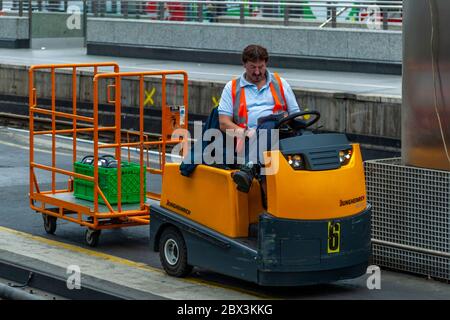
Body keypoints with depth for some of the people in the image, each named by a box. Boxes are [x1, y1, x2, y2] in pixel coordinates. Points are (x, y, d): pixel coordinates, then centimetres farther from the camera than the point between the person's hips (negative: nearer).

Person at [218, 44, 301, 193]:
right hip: (248, 140, -1)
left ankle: (250, 168, -56)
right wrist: (245, 133, -9)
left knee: (268, 121, -35)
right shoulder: (232, 88, 21)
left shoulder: (280, 83, 25)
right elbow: (224, 123, 10)